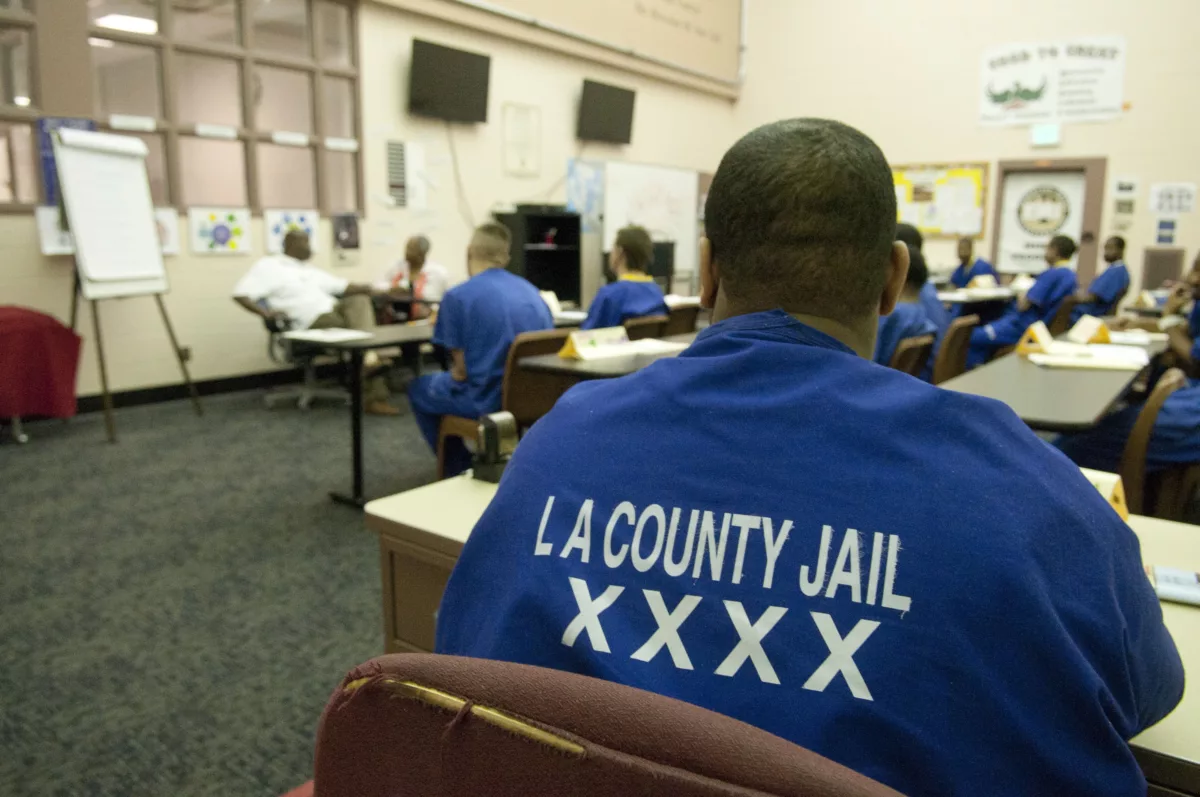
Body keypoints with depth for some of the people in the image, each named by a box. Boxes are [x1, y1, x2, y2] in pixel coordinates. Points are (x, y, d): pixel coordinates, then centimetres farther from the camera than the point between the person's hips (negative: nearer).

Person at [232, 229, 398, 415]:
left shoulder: (309, 269, 27)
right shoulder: (268, 266, 3)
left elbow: (341, 286, 22)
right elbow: (240, 294, -7)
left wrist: (364, 288, 1)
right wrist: (266, 313, -24)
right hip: (312, 322, -6)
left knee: (360, 299, -20)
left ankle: (366, 353, -36)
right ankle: (375, 397, -18)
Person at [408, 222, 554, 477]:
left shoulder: (458, 296, -11)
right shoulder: (532, 291, 7)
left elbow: (462, 369, -11)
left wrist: (452, 372, 14)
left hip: (487, 399, -6)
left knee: (419, 389, 25)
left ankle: (461, 471, 23)